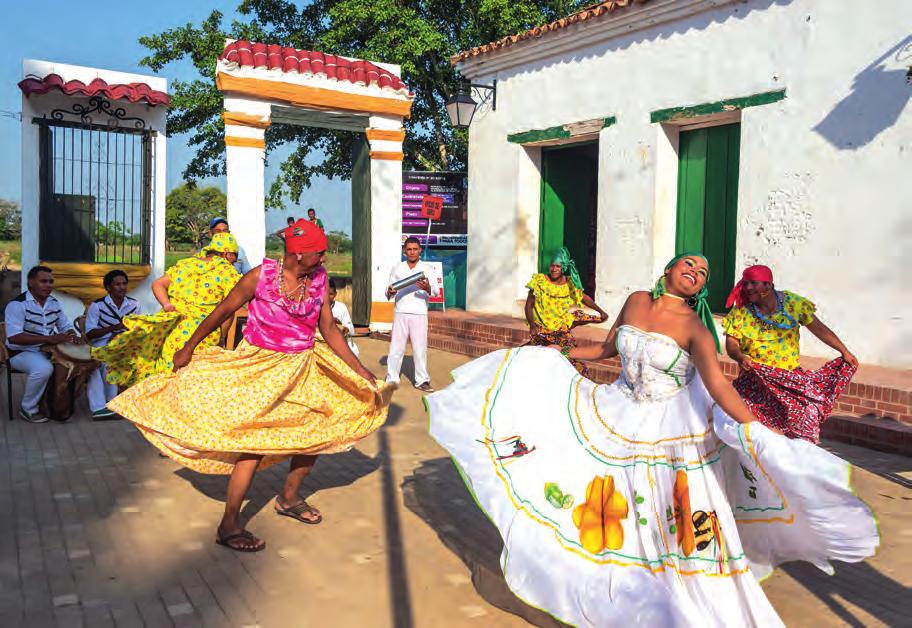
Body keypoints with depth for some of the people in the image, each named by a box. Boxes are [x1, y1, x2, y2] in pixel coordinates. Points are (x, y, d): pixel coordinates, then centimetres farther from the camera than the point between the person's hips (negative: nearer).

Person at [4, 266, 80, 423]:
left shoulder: (54, 303, 6)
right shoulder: (17, 304, -17)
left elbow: (66, 326, 16)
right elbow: (13, 338, -27)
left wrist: (74, 337, -11)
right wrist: (50, 339, -34)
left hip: (48, 351, 7)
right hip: (22, 353, -7)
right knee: (44, 369, -35)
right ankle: (28, 410, -12)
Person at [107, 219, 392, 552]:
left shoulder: (319, 279, -3)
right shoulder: (261, 275, -15)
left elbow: (329, 330, 4)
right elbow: (222, 312, -4)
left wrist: (360, 370, 2)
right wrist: (188, 348, 3)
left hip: (301, 367, 6)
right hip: (259, 365, -5)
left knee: (318, 430, 8)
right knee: (253, 442, -11)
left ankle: (288, 497, 31)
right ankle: (229, 525, 1)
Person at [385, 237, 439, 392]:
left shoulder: (428, 269, 4)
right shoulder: (397, 268, 10)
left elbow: (436, 292, -6)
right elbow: (389, 291, 11)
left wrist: (428, 288, -28)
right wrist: (390, 293, -13)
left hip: (419, 313, -1)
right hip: (400, 312, 1)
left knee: (420, 347, 1)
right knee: (396, 346, 3)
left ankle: (422, 380, 8)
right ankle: (391, 379, 10)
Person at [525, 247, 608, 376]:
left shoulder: (570, 284, -1)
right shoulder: (539, 281, -8)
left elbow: (584, 297, 13)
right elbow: (529, 305, -6)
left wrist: (600, 311, 2)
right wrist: (532, 326, -16)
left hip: (562, 330, 1)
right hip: (540, 330, -1)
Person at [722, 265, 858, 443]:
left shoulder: (792, 302, -1)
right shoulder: (740, 312, -3)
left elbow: (819, 329, 3)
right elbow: (731, 343, -8)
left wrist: (845, 352, 2)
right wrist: (740, 357, -29)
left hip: (791, 378, 1)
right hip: (756, 380, -1)